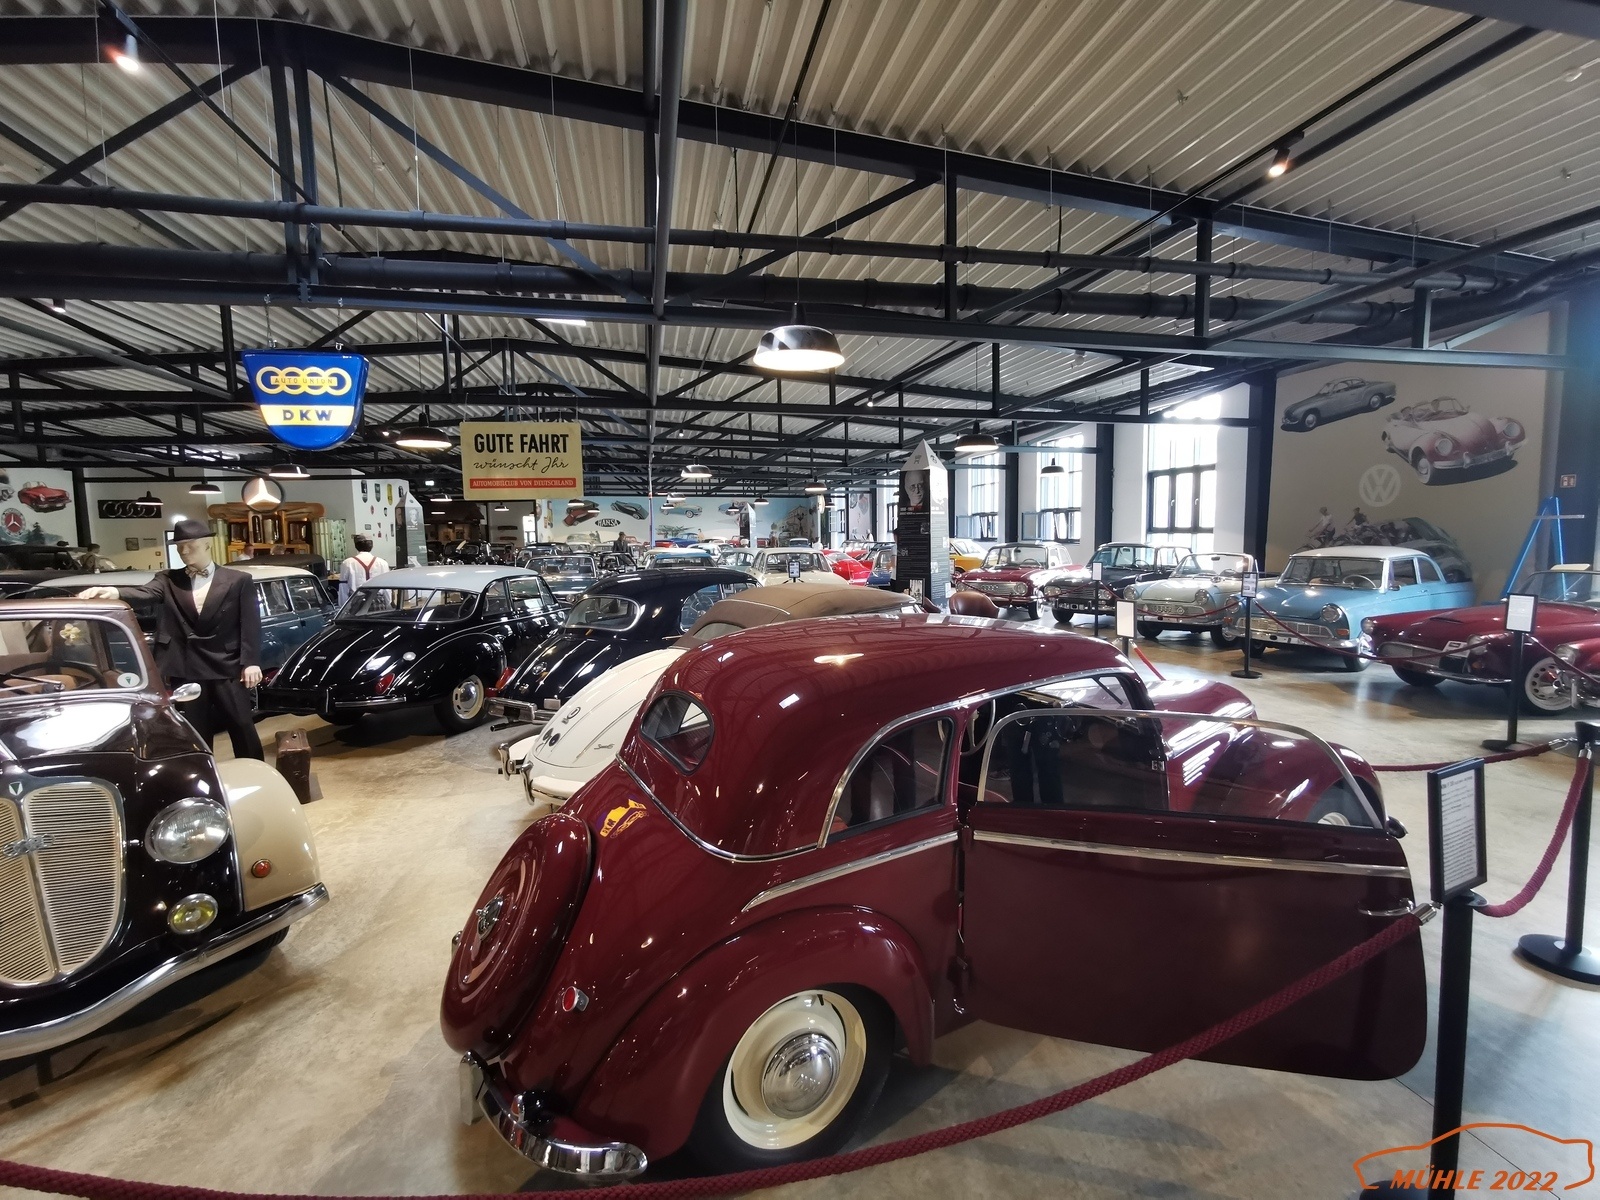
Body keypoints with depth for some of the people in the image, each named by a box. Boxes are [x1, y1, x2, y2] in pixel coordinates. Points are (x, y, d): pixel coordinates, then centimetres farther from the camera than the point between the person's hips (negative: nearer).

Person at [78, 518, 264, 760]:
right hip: (186, 671, 3)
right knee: (196, 735, 11)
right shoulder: (169, 580, 9)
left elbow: (250, 624, -3)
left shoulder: (238, 581, 2)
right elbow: (144, 592, -11)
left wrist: (251, 662, -11)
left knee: (243, 729, 5)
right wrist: (115, 592, -34)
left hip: (227, 669, -2)